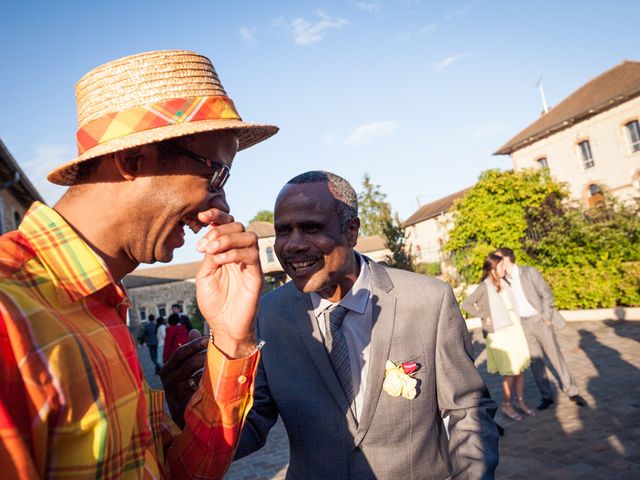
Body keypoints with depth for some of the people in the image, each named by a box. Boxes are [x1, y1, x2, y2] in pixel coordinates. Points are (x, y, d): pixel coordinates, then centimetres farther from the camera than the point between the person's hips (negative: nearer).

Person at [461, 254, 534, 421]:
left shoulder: (504, 283, 8)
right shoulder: (484, 287, -12)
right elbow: (465, 304, -12)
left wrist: (518, 318, 10)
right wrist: (483, 316, -13)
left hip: (515, 328, 7)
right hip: (500, 333, -6)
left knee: (521, 368, 12)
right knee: (510, 371, -1)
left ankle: (521, 401, 28)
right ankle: (507, 406, 16)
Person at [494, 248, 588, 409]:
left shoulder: (529, 272, -6)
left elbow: (546, 294, -7)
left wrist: (546, 317, -11)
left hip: (539, 320, -3)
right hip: (522, 324, 3)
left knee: (555, 356, 2)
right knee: (535, 361, 6)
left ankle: (572, 391, 16)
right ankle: (546, 396, 16)